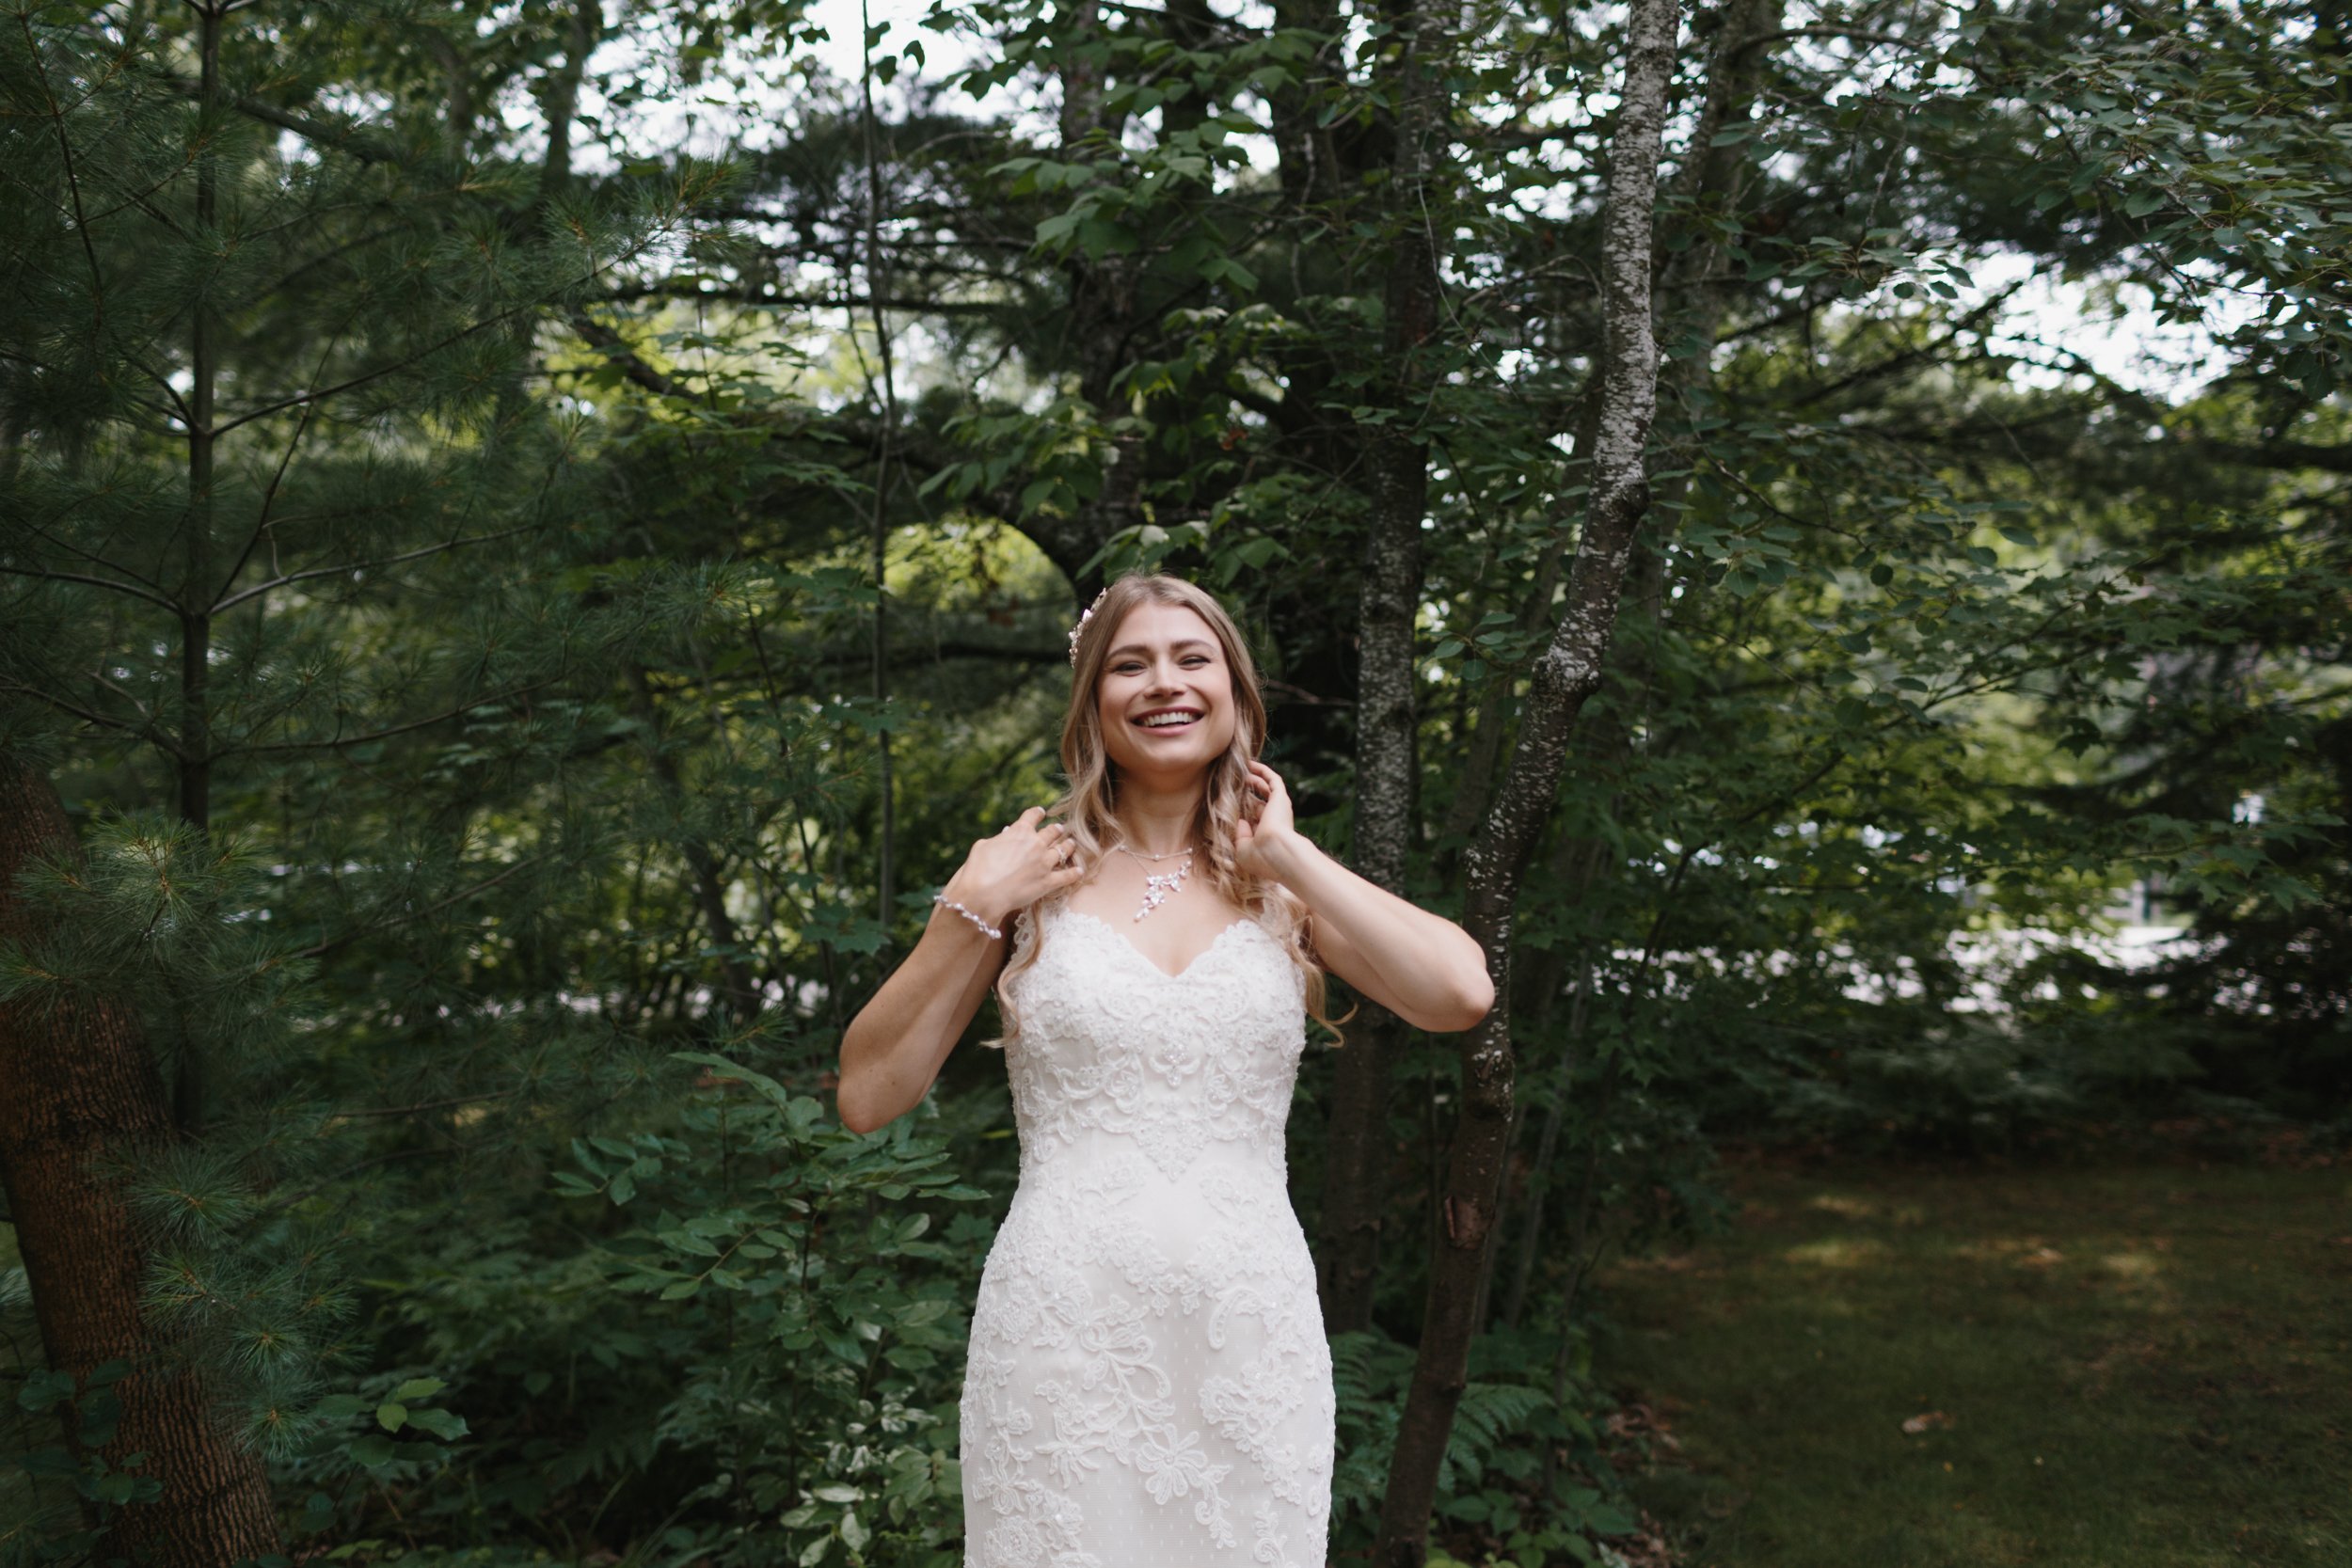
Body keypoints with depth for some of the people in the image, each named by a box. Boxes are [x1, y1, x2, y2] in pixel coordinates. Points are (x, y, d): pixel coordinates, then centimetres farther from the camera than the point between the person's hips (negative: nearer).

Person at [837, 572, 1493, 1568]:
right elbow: (866, 1100, -1)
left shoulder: (1286, 885, 5)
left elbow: (1460, 995, -13)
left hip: (1249, 1333, 1)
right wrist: (972, 913, -9)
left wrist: (1284, 851, -7)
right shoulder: (1031, 874, 2)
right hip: (1062, 1330, -1)